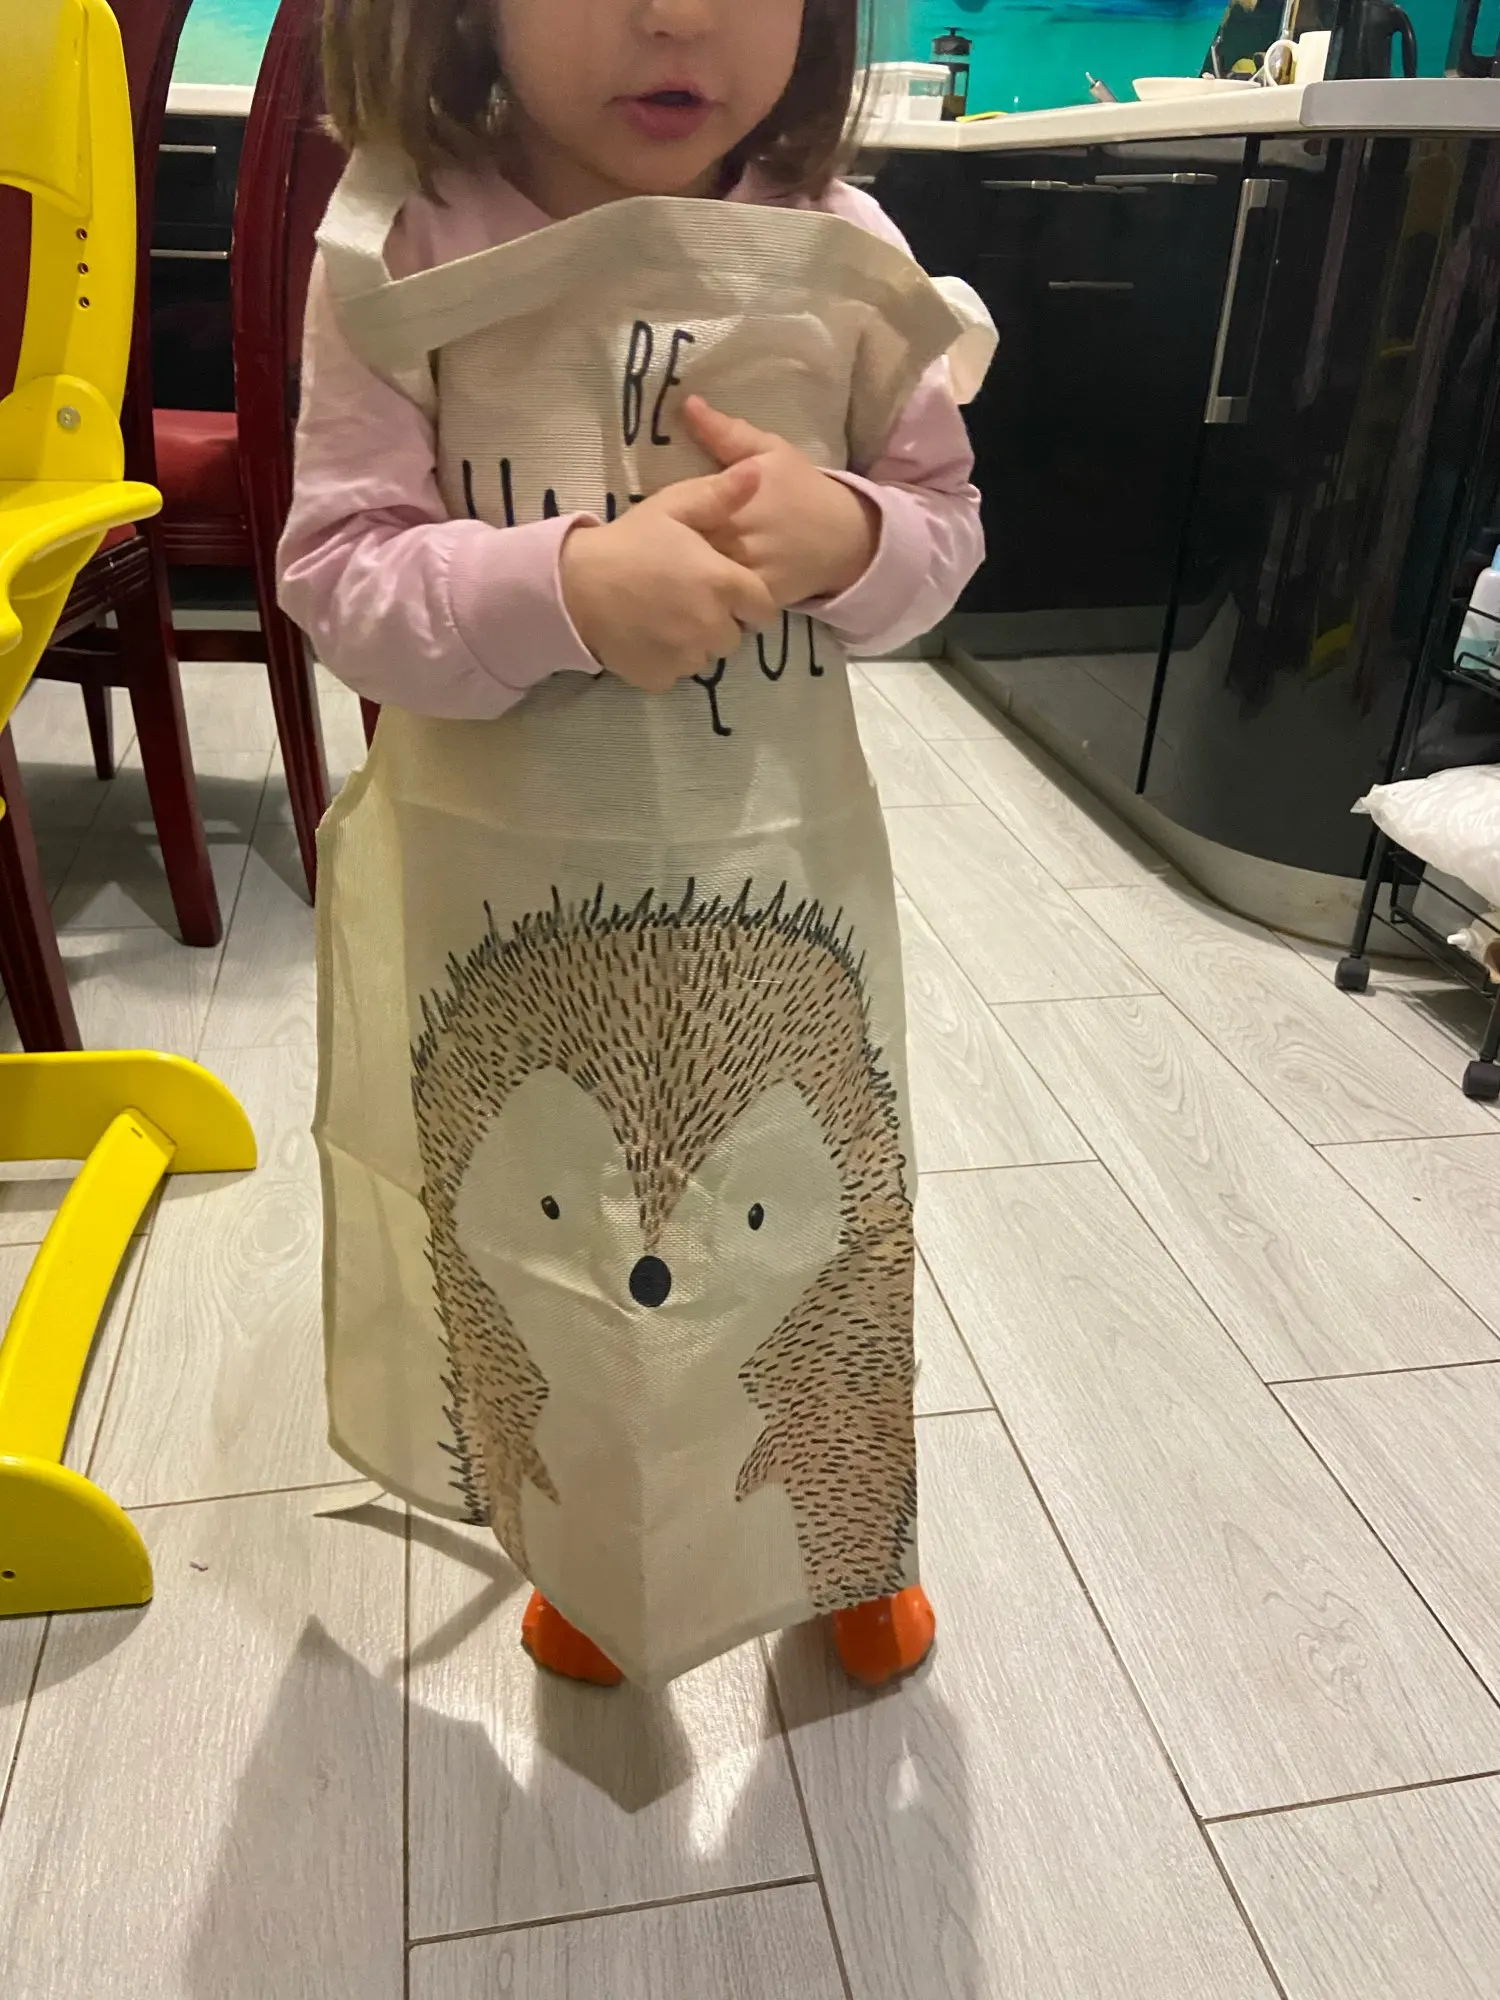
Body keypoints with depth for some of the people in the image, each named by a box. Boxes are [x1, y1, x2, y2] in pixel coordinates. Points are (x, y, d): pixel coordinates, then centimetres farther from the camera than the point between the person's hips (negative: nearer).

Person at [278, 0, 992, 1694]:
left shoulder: (840, 258, -3)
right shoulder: (400, 254, -8)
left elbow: (946, 524, 4)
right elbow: (335, 573, -10)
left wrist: (846, 534, -19)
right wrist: (569, 586, -28)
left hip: (781, 871, 1)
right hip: (501, 886, 0)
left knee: (814, 1226, 16)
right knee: (533, 1245, 16)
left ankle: (851, 1541, 47)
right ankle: (584, 1555, 48)